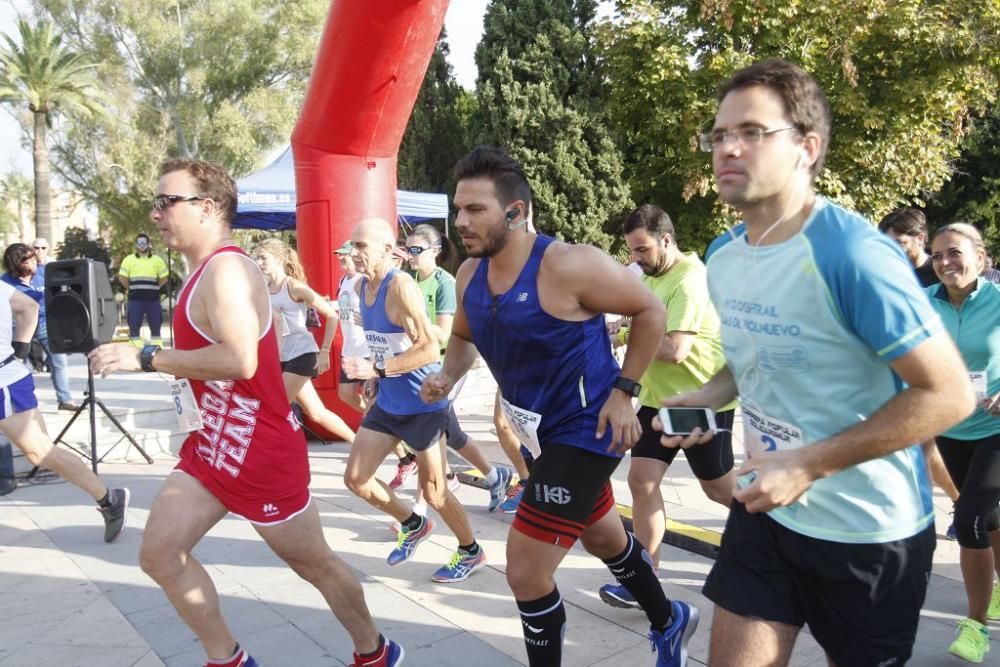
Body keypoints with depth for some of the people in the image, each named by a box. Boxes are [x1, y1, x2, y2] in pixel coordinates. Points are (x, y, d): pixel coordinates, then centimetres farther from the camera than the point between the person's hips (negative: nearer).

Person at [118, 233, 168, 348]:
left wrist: (153, 288, 7)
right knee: (134, 324, -1)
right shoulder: (129, 259, 7)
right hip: (135, 299, -1)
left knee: (155, 324, 4)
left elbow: (164, 278, 11)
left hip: (153, 298, 1)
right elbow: (122, 278, 6)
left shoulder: (157, 260, 9)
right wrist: (132, 289, 4)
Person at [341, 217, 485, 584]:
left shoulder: (400, 286, -22)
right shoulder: (361, 287, 5)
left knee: (432, 490, 5)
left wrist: (376, 368, -31)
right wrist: (376, 377, 7)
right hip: (387, 402, 8)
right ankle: (413, 525, 33)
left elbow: (429, 349, -28)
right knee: (355, 478, 9)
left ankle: (471, 552, 30)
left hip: (422, 403, -8)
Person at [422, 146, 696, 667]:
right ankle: (669, 622, 54)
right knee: (603, 537, 27)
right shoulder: (470, 275, -2)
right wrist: (447, 377, -5)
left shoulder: (568, 265, -24)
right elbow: (463, 338, 16)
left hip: (584, 429, -8)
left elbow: (650, 311, -13)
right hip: (544, 430, 8)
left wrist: (623, 391, -16)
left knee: (525, 571, -7)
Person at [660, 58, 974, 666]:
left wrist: (810, 465, -24)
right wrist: (708, 398, -4)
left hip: (870, 531, -5)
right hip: (765, 510, 6)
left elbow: (949, 395, -23)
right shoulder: (722, 258, -1)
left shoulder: (855, 255, -24)